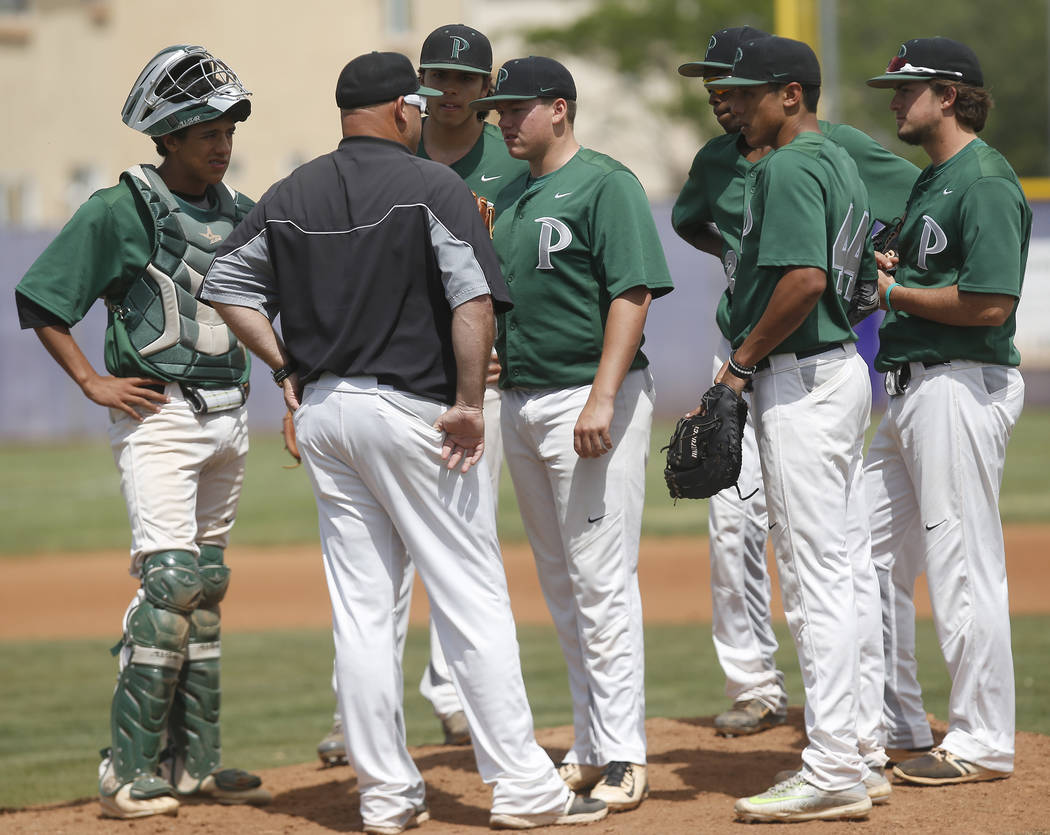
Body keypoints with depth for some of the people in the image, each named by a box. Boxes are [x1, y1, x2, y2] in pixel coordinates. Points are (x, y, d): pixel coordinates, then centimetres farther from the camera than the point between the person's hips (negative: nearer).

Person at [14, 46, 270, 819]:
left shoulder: (242, 213, 10)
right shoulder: (120, 211, -8)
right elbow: (39, 299, -6)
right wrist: (94, 383, -10)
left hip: (228, 415, 7)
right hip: (159, 415, -7)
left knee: (207, 583, 10)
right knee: (171, 580, -15)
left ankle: (193, 761, 17)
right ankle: (129, 770, -12)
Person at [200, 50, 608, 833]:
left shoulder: (289, 195, 9)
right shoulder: (431, 186, -9)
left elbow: (225, 283, 14)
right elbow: (474, 298, -19)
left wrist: (288, 368, 14)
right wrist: (469, 403, -15)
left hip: (324, 411, 6)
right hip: (413, 410, -6)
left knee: (361, 609, 9)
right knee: (473, 598, -1)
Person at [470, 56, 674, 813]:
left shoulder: (605, 184, -9)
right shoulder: (510, 197, 16)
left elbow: (632, 293, -17)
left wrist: (602, 399, -22)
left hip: (590, 400, -9)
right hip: (521, 402, 9)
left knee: (603, 579, -9)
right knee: (561, 583, 11)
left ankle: (624, 755, -7)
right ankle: (591, 747, 17)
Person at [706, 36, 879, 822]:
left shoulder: (788, 168, -15)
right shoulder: (841, 162, 16)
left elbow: (805, 277, -27)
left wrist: (743, 358, -15)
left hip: (801, 381, -11)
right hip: (844, 368, 11)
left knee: (815, 579, -9)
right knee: (847, 571, 13)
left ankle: (835, 775, -9)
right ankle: (852, 750, 19)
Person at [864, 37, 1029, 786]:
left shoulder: (985, 182, -14)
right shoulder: (931, 179, 18)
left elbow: (990, 302, -22)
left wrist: (894, 293, -13)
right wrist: (886, 271, 6)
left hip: (963, 386, -11)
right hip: (912, 388, 11)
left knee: (964, 564, -6)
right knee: (873, 554, 13)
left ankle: (983, 742, 1)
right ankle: (896, 725, 23)